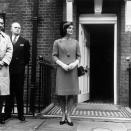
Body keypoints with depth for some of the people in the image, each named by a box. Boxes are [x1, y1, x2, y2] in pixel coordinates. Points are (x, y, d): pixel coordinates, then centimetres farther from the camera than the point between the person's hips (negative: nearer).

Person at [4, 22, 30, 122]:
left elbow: (27, 56, 9)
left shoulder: (25, 42, 8)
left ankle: (21, 114, 13)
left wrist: (22, 65, 2)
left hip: (19, 71, -1)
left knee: (19, 93, 4)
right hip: (8, 70, 1)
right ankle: (8, 113, 17)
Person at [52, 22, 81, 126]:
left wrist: (75, 63, -10)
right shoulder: (57, 42, 6)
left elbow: (79, 56, 10)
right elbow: (54, 56, 3)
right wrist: (62, 64, -12)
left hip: (73, 70, 1)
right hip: (61, 70, -1)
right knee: (61, 93, 0)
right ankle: (63, 114, 16)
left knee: (72, 93, -1)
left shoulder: (75, 42, 10)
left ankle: (68, 116, 10)